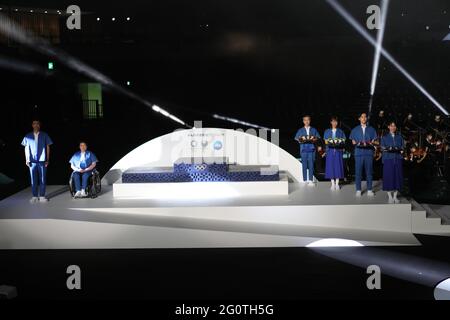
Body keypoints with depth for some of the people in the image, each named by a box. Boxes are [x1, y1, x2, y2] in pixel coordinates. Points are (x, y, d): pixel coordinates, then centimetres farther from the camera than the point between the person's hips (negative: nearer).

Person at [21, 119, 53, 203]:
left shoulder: (44, 135, 5)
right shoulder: (28, 136, 9)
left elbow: (48, 147, 7)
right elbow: (26, 148, 12)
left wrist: (48, 159, 2)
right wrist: (26, 160, 5)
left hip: (42, 160, -1)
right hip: (32, 161, 1)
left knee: (42, 179, 0)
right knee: (33, 180, 3)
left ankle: (42, 196, 6)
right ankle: (35, 196, 9)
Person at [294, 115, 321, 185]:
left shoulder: (313, 130, 11)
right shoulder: (300, 130, 11)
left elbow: (318, 137, 7)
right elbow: (296, 138, 5)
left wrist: (314, 139, -13)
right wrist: (301, 139, -14)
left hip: (311, 149, 0)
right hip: (304, 149, 0)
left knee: (311, 164, -4)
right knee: (304, 165, 0)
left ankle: (311, 180, -1)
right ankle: (305, 180, 6)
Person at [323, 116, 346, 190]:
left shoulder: (340, 131, 10)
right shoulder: (327, 131, 11)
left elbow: (343, 141, 6)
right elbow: (326, 142, 5)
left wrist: (339, 143, -15)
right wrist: (330, 143, -16)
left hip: (338, 151, 0)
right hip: (330, 151, 0)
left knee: (338, 166, -4)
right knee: (331, 166, -3)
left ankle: (337, 183, 0)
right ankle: (333, 183, 1)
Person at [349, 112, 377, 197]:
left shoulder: (371, 129, 13)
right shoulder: (355, 130, 13)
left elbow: (373, 141, 9)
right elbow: (353, 141, 10)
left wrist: (370, 143, -13)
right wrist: (357, 143, -12)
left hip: (369, 152, 0)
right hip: (359, 152, 0)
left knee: (369, 172, -1)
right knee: (358, 172, -3)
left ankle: (369, 190, 4)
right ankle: (358, 190, 2)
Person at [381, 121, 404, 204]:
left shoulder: (399, 137, 16)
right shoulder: (384, 137, 10)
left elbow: (403, 146, 9)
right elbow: (382, 147, 1)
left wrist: (399, 148, -13)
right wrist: (388, 149, -19)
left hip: (398, 159, 2)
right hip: (388, 159, -2)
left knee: (397, 176, -1)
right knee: (389, 176, -6)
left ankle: (395, 196, 7)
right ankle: (390, 196, 1)